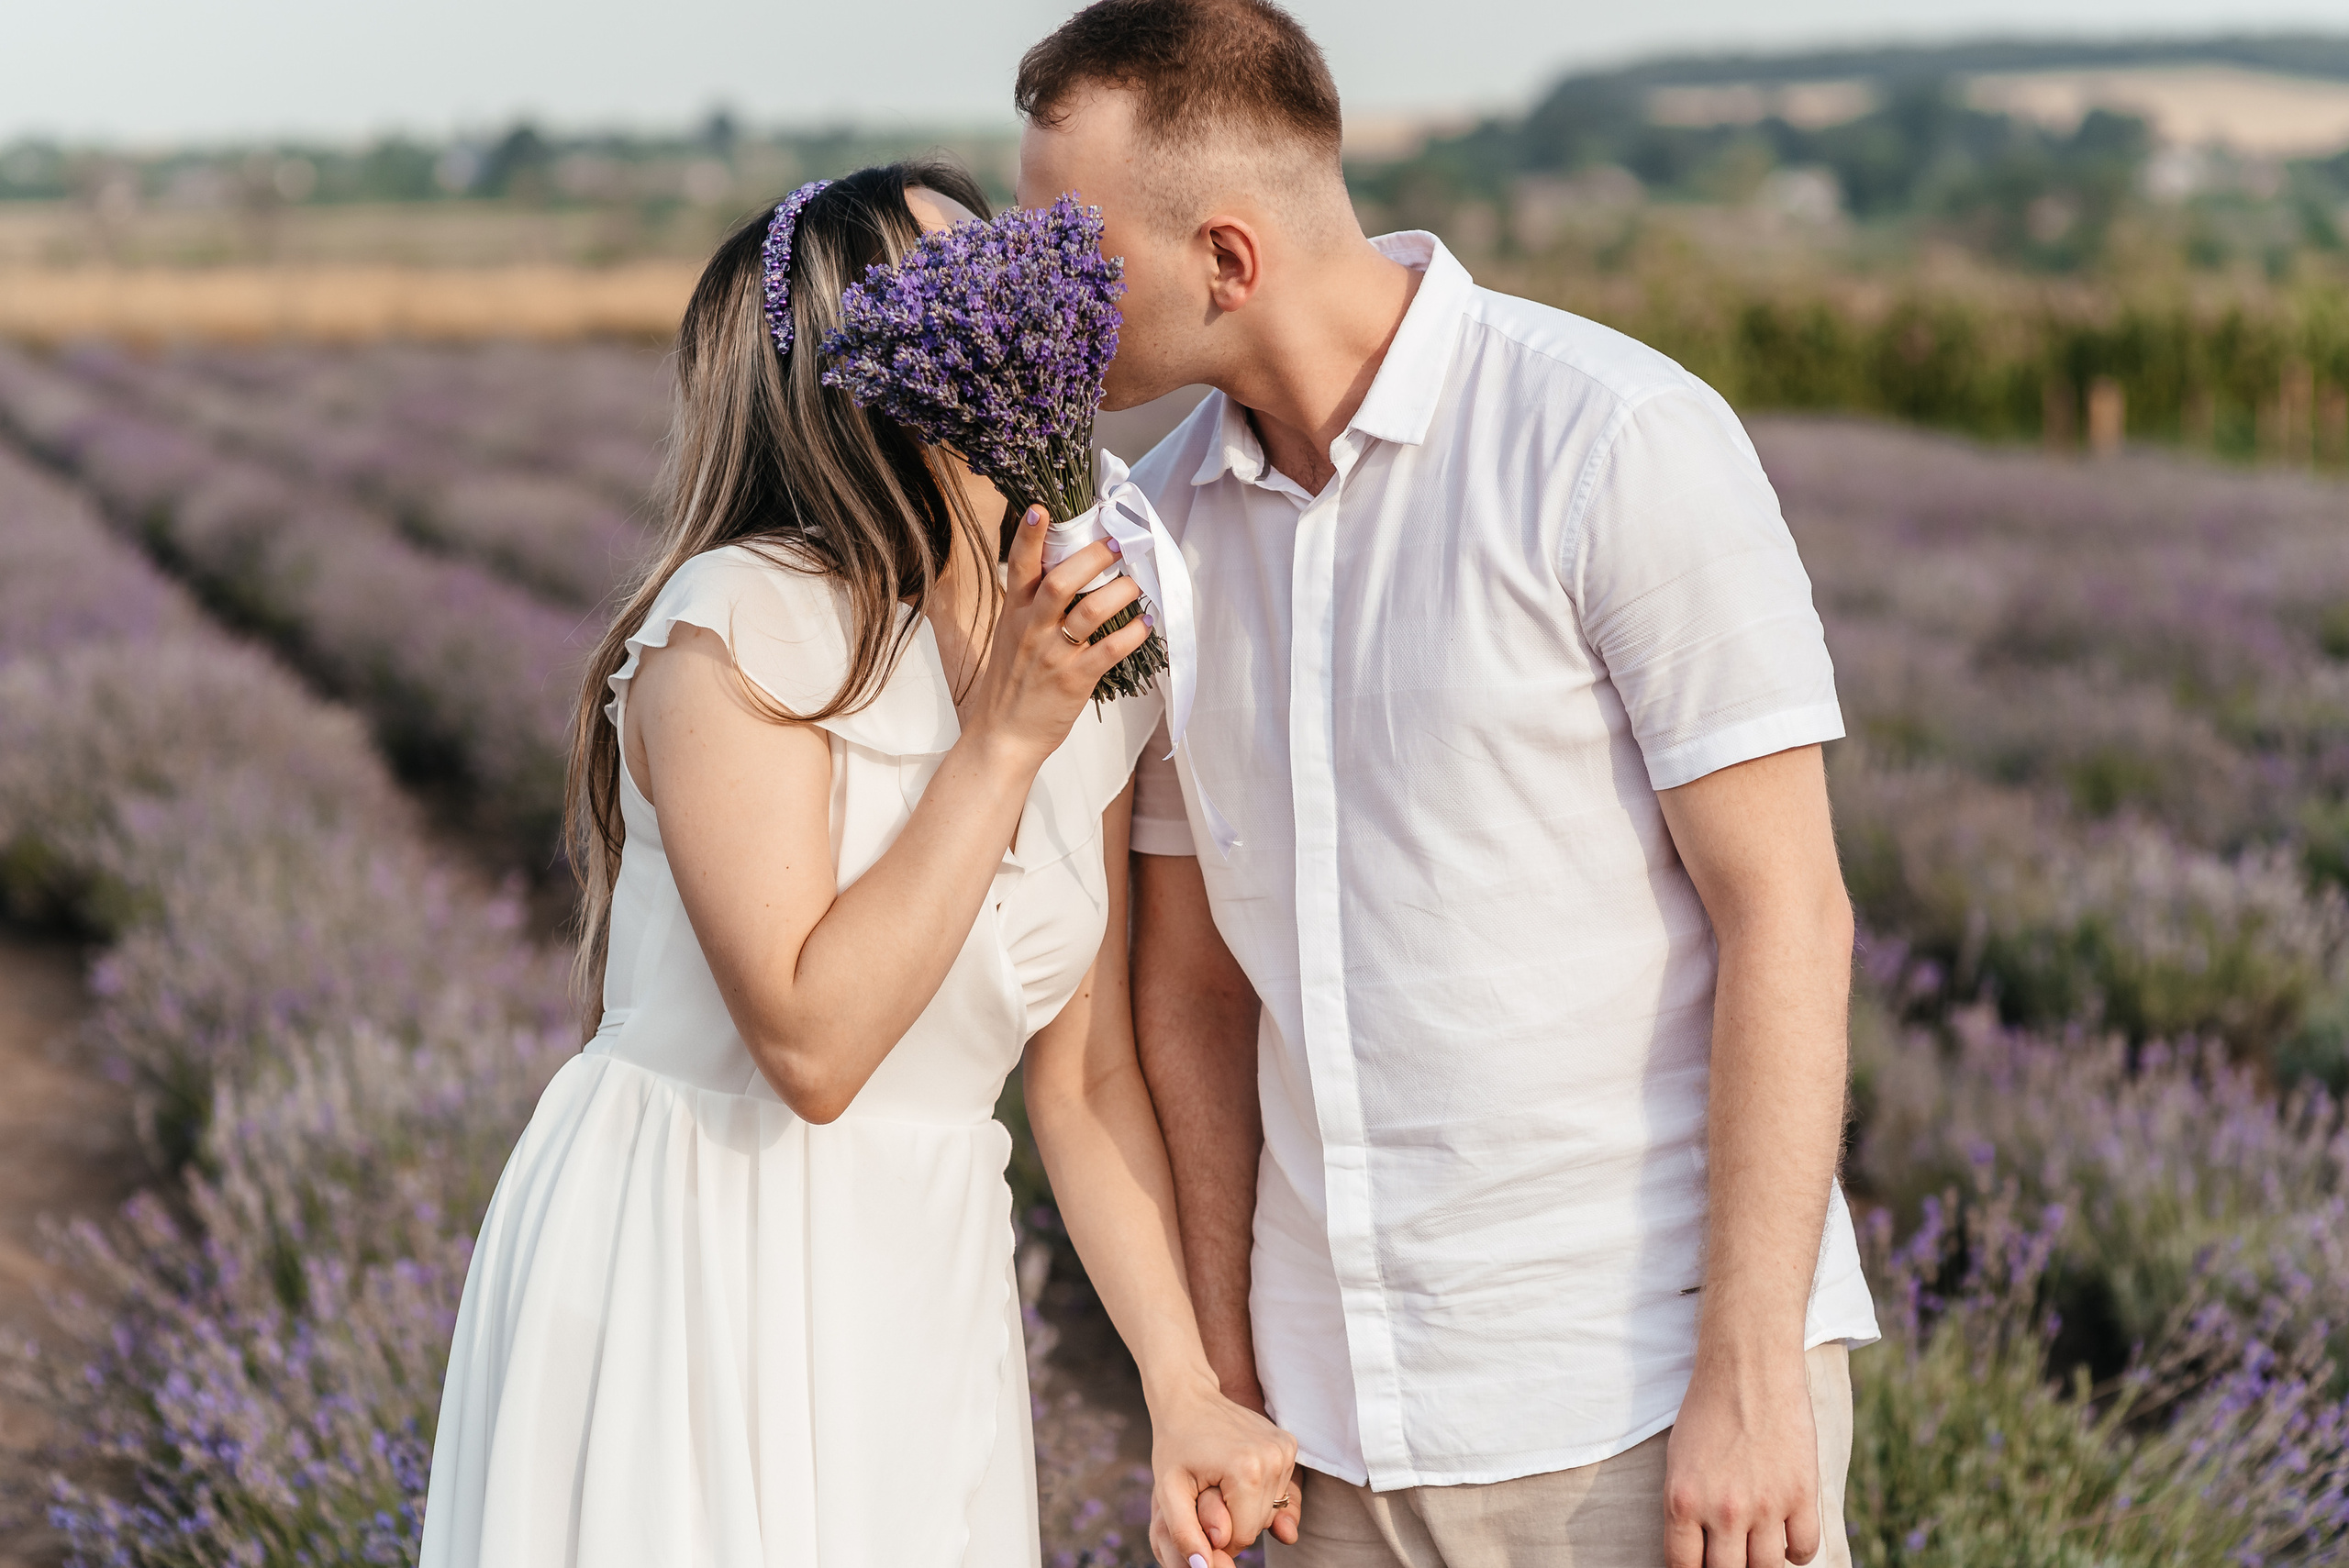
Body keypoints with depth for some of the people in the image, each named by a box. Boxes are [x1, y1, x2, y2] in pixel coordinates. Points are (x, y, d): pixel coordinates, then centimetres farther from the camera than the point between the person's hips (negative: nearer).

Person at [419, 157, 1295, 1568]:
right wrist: (1003, 737, -22)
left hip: (924, 1285, 6)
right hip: (691, 1278, -6)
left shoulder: (1092, 665, 3)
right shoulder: (743, 623, -17)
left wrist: (1186, 1389, -3)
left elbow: (1087, 1078, 5)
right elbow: (811, 1044, -23)